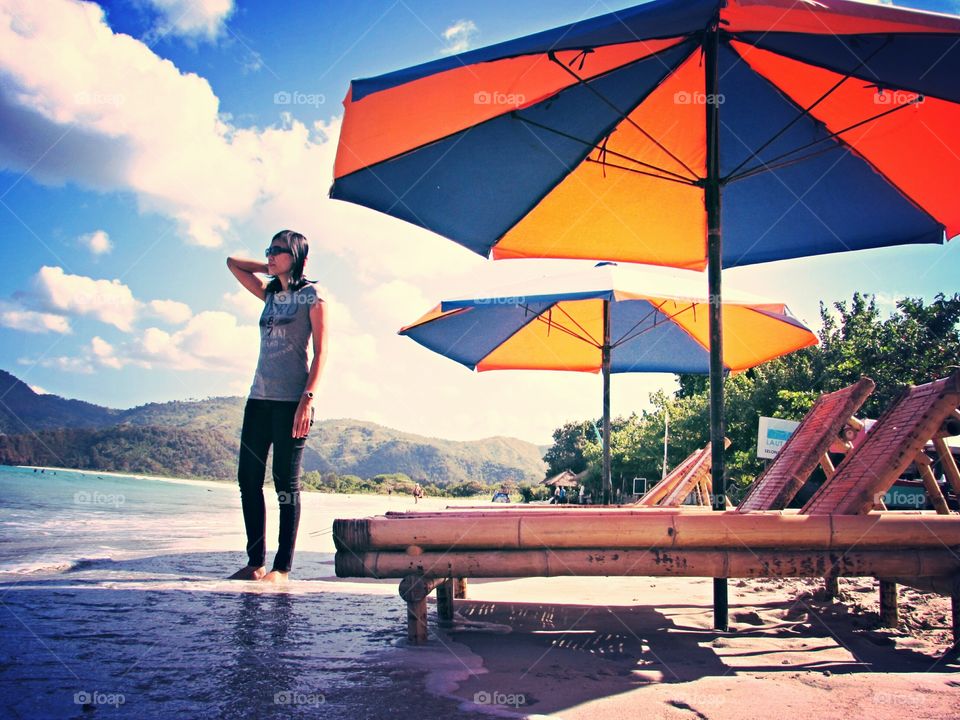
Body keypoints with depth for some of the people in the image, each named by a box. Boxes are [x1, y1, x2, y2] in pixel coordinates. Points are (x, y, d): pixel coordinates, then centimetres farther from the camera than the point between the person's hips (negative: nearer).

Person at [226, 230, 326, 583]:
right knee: (248, 478, 3)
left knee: (286, 482, -4)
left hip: (290, 399, -7)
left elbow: (321, 351, -7)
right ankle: (255, 562, 10)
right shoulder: (270, 293, 18)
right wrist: (272, 268, 20)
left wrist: (308, 398, -16)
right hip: (259, 397, 7)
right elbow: (233, 262, 31)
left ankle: (283, 567, 1)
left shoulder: (310, 295, 0)